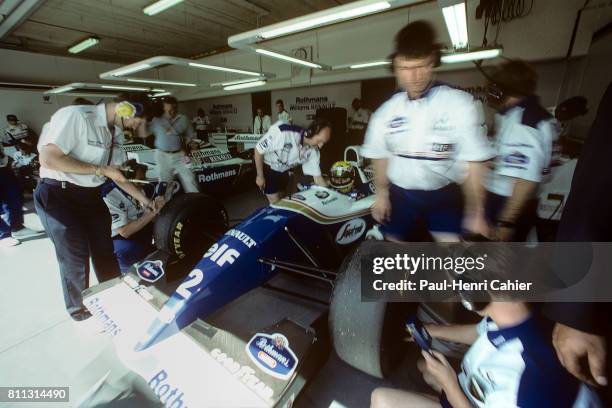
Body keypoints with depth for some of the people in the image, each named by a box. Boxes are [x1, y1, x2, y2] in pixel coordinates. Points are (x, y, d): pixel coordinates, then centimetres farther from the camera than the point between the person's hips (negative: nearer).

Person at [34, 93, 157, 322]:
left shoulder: (116, 132, 4)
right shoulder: (75, 116, -20)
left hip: (91, 195, 7)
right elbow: (48, 159, -25)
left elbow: (116, 172, 10)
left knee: (105, 250, 15)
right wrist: (100, 169, -22)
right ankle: (78, 307, 29)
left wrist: (142, 198, 9)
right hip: (59, 195, -7)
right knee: (75, 257, 3)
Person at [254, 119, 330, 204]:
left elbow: (317, 177, -9)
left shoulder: (313, 151, -18)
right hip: (267, 168, -5)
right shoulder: (283, 132, -36)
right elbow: (258, 149, -23)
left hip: (283, 172, 6)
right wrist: (260, 175, -16)